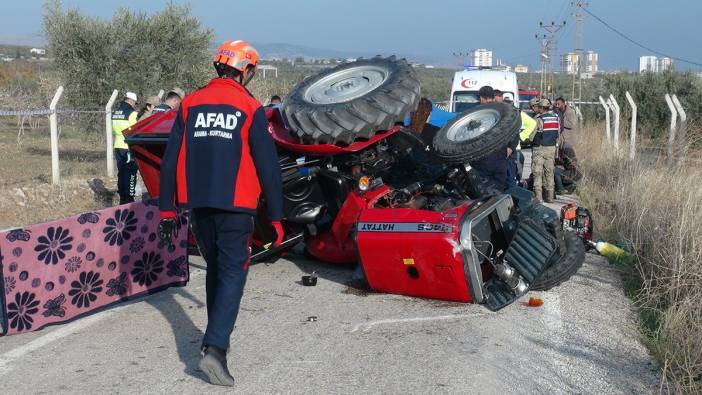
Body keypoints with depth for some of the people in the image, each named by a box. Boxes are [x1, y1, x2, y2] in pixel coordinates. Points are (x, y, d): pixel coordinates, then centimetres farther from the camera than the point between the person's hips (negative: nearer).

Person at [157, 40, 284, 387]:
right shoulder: (250, 108, -4)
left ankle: (218, 335, 31)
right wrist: (275, 216, 1)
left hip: (198, 203, 5)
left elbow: (170, 159, 6)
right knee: (232, 273, -1)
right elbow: (267, 166, -5)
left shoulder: (190, 104, 7)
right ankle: (215, 348, -15)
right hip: (234, 205, -4)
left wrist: (167, 208, 10)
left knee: (215, 268, 20)